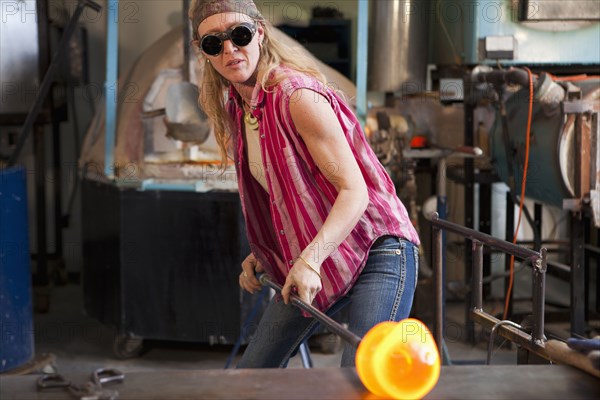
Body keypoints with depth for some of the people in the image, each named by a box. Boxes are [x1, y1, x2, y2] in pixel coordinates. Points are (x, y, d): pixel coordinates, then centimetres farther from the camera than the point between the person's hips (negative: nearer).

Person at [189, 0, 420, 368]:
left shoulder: (299, 96, -19)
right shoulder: (233, 110, 6)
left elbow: (354, 191, -24)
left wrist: (311, 259, -35)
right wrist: (261, 255, 9)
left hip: (374, 251, -8)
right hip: (310, 265, 8)